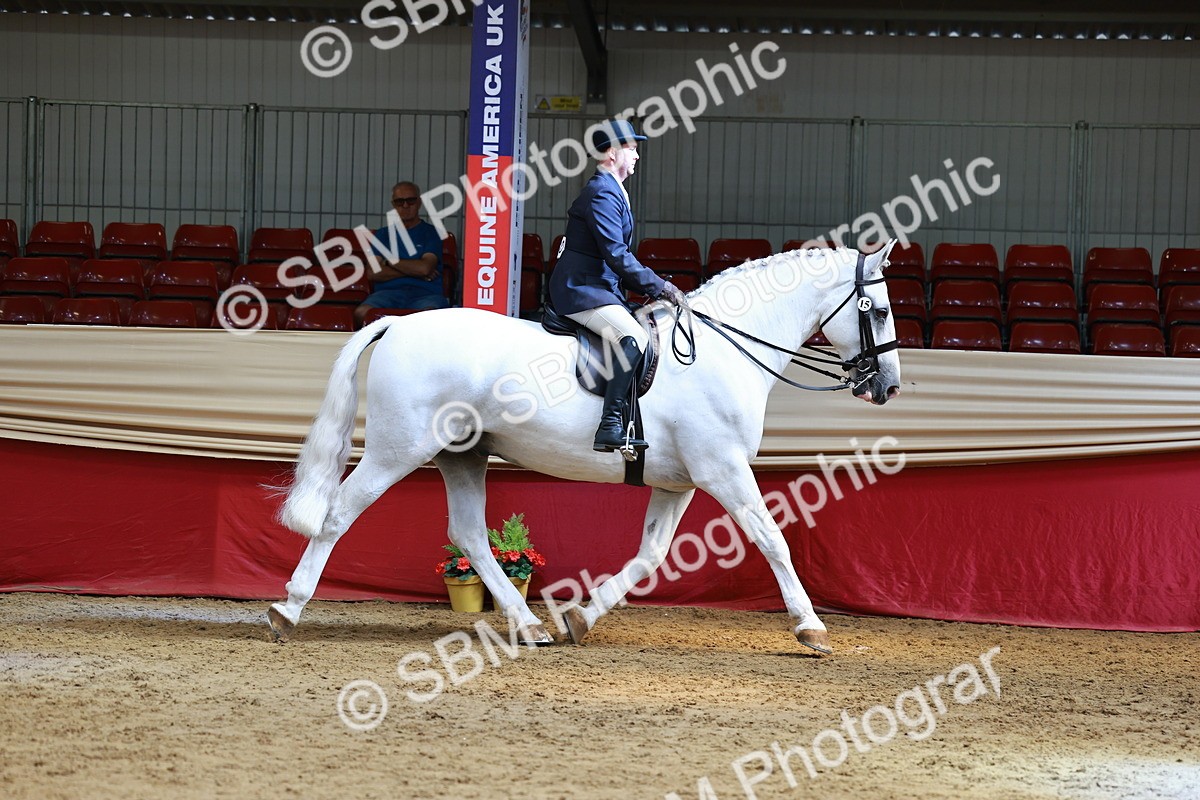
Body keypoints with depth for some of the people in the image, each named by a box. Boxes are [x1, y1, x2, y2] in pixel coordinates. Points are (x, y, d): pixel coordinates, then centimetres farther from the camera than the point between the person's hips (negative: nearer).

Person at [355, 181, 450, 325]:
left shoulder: (432, 233, 14)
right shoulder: (383, 235, 24)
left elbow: (424, 268, -4)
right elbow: (372, 273, 9)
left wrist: (390, 262, 10)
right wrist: (413, 271, 1)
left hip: (426, 294, -2)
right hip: (390, 292, 2)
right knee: (362, 313, -35)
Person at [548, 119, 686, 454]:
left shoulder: (610, 191, 20)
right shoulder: (602, 194, -14)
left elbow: (618, 255, 23)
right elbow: (616, 254, -22)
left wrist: (656, 288, 13)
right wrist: (659, 287, -18)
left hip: (598, 287, 11)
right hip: (581, 290, -11)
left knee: (648, 330, 13)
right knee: (634, 338, -29)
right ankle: (610, 426, -35)